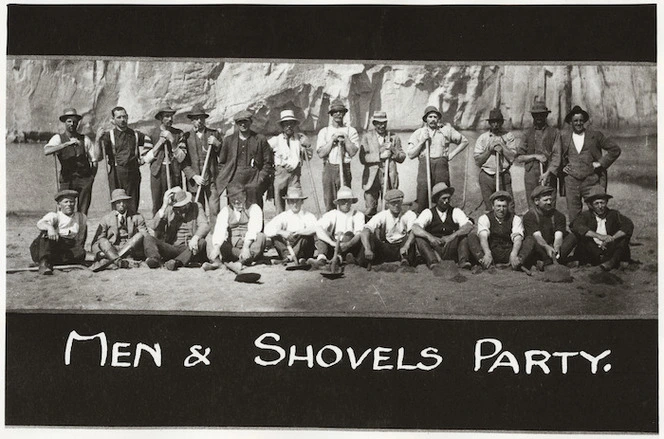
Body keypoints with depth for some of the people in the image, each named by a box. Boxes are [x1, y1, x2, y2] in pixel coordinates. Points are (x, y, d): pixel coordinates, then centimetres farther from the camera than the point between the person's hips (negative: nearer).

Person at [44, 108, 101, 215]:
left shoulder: (84, 139, 10)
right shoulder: (58, 138, 3)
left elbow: (97, 158, 10)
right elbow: (46, 151, -17)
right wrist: (67, 143, -24)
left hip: (84, 179, 1)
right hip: (66, 180, -1)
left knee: (82, 212, -3)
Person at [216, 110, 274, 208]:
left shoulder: (260, 139, 8)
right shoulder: (228, 140, 13)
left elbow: (268, 163, 9)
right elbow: (222, 162, 17)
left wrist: (260, 179, -2)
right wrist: (223, 180, 5)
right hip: (234, 181, 1)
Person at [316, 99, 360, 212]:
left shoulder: (351, 131, 8)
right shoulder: (324, 131, 10)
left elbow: (353, 152, -3)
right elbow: (321, 153, -1)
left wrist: (345, 138, -7)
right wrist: (332, 139, -6)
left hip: (345, 168, -1)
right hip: (329, 168, 1)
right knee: (329, 201, 0)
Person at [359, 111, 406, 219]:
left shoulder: (394, 138, 12)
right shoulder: (367, 137, 6)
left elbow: (402, 158, 10)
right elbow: (362, 158, -6)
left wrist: (392, 150, -8)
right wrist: (380, 155, -15)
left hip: (389, 177, 1)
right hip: (372, 177, -1)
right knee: (369, 210, -3)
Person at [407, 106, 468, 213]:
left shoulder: (446, 130, 12)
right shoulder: (419, 133, 12)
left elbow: (464, 141, 20)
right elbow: (411, 154, 6)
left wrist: (452, 154, 10)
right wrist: (422, 141, -4)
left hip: (441, 165, 0)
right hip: (424, 165, 0)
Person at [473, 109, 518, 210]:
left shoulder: (509, 136, 6)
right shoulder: (482, 138, 8)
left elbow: (511, 157, -5)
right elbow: (477, 161, 1)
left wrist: (501, 144, -7)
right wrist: (489, 149, -8)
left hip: (504, 176, -1)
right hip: (486, 176, 1)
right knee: (489, 207, 4)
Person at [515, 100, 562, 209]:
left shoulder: (554, 133, 6)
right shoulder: (528, 133, 11)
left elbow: (556, 156, -1)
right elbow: (518, 158, 8)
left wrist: (547, 173, -14)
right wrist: (535, 156, -7)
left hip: (549, 174, -1)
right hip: (531, 176, 1)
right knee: (533, 209, 1)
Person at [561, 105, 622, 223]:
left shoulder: (595, 136, 4)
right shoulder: (564, 136, 8)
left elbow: (615, 149, 8)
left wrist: (602, 163, -1)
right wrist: (562, 167, 6)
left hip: (591, 181, -1)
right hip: (571, 181, 1)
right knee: (573, 215, 2)